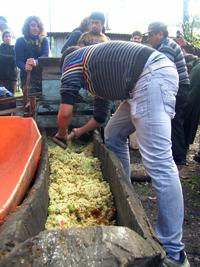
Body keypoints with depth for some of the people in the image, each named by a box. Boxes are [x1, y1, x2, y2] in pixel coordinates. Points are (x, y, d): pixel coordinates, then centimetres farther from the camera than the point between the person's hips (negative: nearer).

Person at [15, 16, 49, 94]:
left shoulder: (44, 40, 8)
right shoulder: (20, 41, 3)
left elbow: (45, 56, -10)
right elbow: (18, 61, -5)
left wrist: (36, 62, -33)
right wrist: (25, 67, -30)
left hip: (43, 76, 2)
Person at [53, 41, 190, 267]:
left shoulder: (72, 60, 12)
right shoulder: (97, 75, 34)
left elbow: (65, 111, 4)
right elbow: (100, 116, 40)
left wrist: (61, 136, 22)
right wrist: (78, 133, 54)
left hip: (152, 76, -10)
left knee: (157, 162, -14)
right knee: (113, 135, 22)